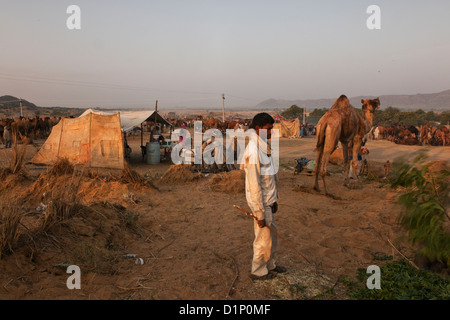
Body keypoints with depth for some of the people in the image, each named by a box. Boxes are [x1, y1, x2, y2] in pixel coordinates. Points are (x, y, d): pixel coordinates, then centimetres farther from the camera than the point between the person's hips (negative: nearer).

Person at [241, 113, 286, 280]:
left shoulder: (264, 147, 7)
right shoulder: (253, 151, -24)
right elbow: (254, 186, -24)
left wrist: (274, 199, 18)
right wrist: (260, 213, -21)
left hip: (268, 200, 9)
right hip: (260, 202, -9)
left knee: (271, 234, 21)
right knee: (264, 238, 6)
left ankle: (270, 265, 40)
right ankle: (258, 271, 26)